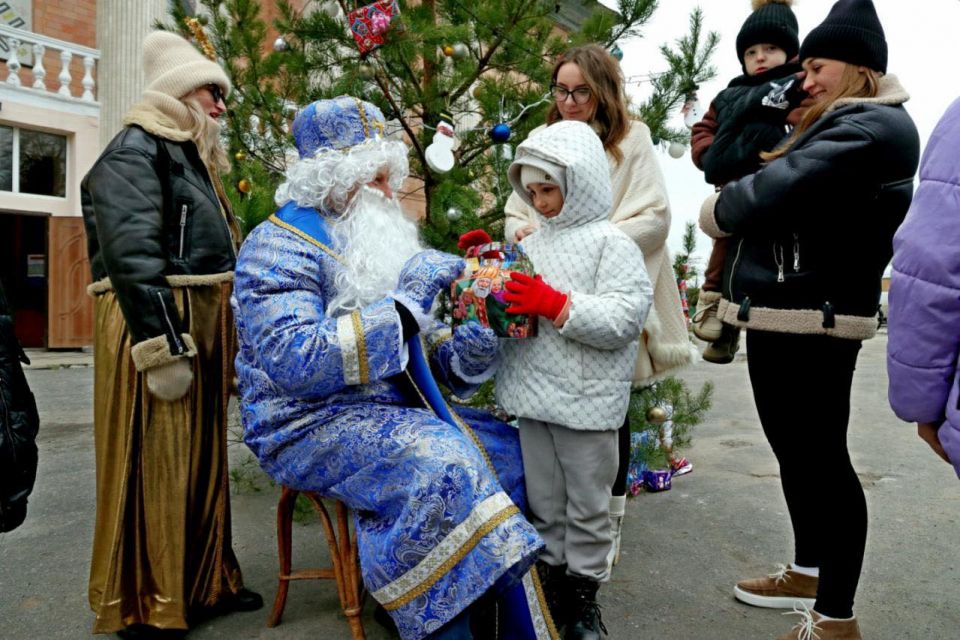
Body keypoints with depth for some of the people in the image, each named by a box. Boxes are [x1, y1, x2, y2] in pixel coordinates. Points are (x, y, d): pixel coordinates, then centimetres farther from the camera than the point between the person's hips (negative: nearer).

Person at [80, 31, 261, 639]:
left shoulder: (190, 157, 23)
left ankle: (201, 582, 26)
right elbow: (131, 254, -20)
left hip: (203, 327, 10)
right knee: (155, 466, -3)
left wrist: (226, 340, 22)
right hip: (157, 329, -10)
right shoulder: (137, 149, -8)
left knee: (202, 459, 13)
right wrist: (162, 348, -25)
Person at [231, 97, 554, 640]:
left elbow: (416, 341, 16)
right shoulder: (279, 246, -12)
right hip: (311, 426, -8)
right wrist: (403, 302, -26)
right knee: (441, 465, -32)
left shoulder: (374, 239, 13)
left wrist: (460, 350, -8)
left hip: (394, 412, 8)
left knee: (510, 447, -2)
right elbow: (293, 361, -27)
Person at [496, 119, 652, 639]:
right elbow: (511, 309, 19)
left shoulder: (611, 243, -8)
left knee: (586, 504, 11)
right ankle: (554, 577, 34)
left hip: (586, 400, -5)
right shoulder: (531, 245, 10)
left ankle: (584, 593, 27)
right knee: (544, 502, 17)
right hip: (533, 395, 5)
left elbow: (623, 319, -18)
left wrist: (556, 305, -23)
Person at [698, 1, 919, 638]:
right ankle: (809, 572, 35)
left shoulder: (876, 126, -11)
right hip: (783, 314, 10)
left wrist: (719, 211, -3)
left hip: (813, 320, -10)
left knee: (822, 457, -2)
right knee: (795, 452, 18)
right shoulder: (833, 125, 23)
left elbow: (785, 186, -21)